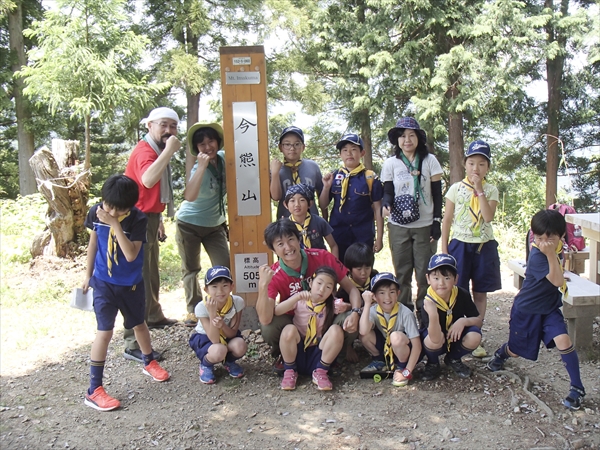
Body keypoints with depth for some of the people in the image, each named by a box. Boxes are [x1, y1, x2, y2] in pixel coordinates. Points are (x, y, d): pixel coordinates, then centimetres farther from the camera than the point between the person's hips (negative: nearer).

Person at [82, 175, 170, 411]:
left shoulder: (138, 219, -20)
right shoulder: (95, 213, -12)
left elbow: (131, 255, -29)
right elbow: (93, 244, 4)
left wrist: (116, 224, -34)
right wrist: (88, 275, 11)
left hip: (131, 284, 0)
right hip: (103, 282, 0)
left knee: (138, 324, 19)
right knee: (104, 332, -6)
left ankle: (149, 362, 45)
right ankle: (94, 390, 4)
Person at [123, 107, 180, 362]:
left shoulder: (157, 151, 14)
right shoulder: (145, 151, -18)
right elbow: (147, 180, -41)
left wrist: (159, 221, 23)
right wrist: (169, 151, -34)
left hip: (150, 219, 10)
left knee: (152, 273, 25)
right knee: (140, 280, -9)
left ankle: (154, 317, 45)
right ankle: (133, 345, -4)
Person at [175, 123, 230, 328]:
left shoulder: (224, 158, -8)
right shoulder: (198, 168, -24)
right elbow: (189, 196, -44)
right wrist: (202, 166, -46)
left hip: (215, 225, 5)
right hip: (189, 224, -5)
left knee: (224, 267, 2)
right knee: (191, 270, 4)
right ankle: (194, 310, 16)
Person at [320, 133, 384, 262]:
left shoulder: (370, 178, -3)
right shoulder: (333, 177, 3)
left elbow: (377, 209, -1)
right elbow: (322, 207, 6)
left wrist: (379, 237, -2)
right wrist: (326, 187, -10)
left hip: (363, 235, -2)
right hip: (338, 234, 2)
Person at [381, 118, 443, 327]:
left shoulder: (430, 161, 1)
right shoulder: (391, 163, 4)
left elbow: (437, 194, 1)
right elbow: (387, 191, 3)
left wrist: (437, 222, -5)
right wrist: (386, 205, -20)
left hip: (425, 226, -1)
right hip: (398, 226, 1)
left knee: (425, 273, 0)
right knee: (402, 273, 6)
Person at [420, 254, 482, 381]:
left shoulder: (462, 295, -17)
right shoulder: (429, 302, -29)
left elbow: (479, 321, -6)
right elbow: (436, 339, -38)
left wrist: (464, 321, -29)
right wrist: (432, 315, -55)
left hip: (456, 338, 4)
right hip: (435, 342, -3)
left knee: (474, 336, -26)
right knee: (432, 342, -36)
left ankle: (453, 359, 7)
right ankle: (433, 364, 1)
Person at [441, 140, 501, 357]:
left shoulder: (491, 190, 1)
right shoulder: (456, 189, 0)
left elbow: (488, 217, -16)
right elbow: (447, 220, 2)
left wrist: (479, 190, -17)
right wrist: (444, 248, -1)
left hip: (484, 247, 1)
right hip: (460, 245, -1)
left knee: (480, 293, 8)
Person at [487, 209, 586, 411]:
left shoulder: (558, 248, -2)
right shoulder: (537, 256, -26)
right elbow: (557, 281, -33)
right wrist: (551, 254, -41)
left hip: (550, 308, 5)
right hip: (527, 310, -5)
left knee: (563, 341, -19)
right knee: (516, 350, 11)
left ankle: (577, 388, -4)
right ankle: (501, 353, 48)